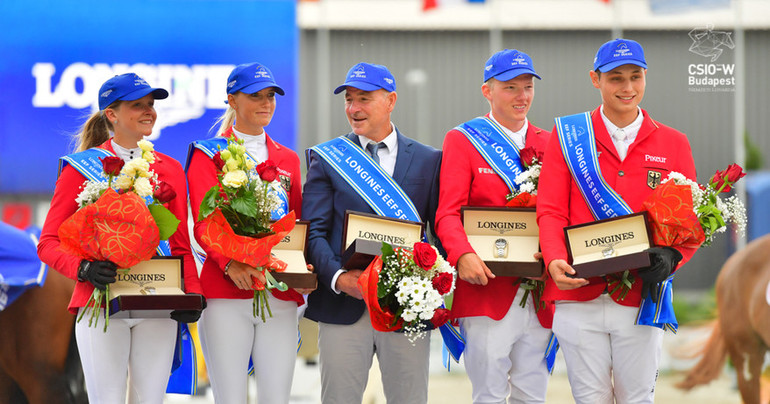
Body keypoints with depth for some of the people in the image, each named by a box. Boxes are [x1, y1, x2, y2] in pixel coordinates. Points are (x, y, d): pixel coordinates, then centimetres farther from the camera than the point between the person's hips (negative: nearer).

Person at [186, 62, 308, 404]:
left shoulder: (287, 159, 19)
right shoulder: (208, 154, 6)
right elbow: (203, 224, -4)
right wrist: (231, 265, -23)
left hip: (280, 297, 4)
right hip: (226, 293, -4)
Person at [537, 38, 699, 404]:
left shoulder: (673, 144, 9)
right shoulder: (567, 136, 6)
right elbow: (551, 211, 1)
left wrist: (672, 256, -12)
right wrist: (555, 260, -18)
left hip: (642, 298, 1)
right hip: (579, 296, -1)